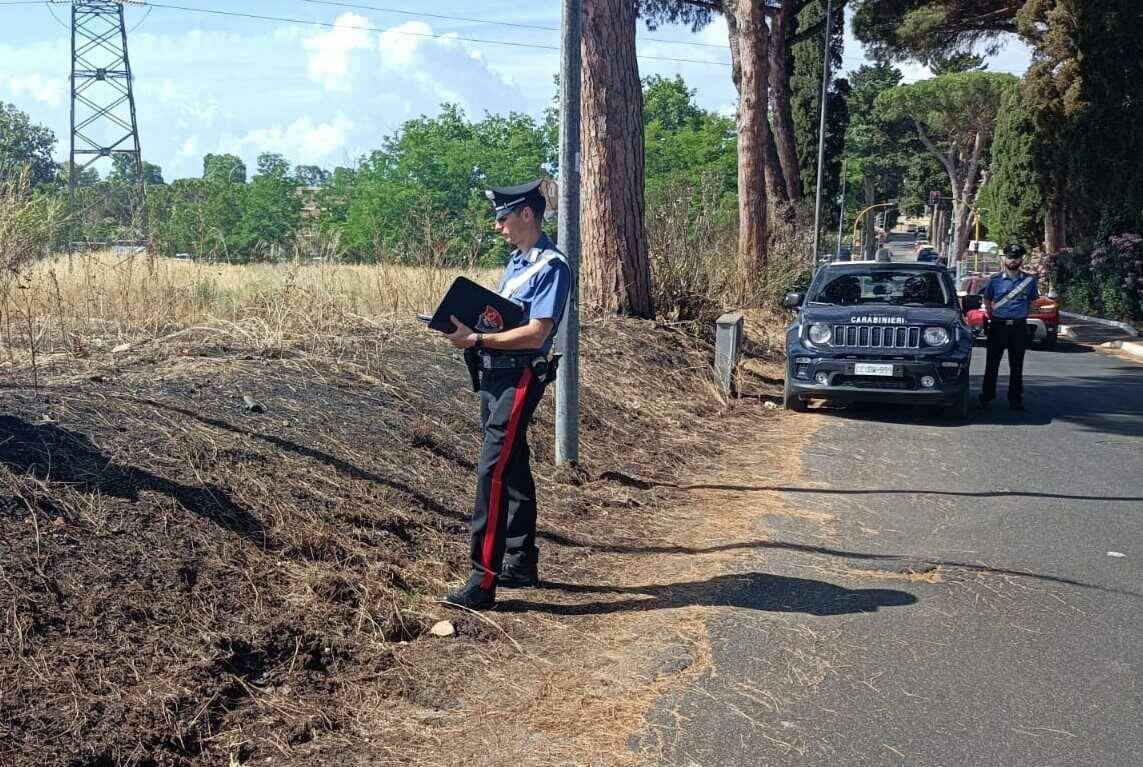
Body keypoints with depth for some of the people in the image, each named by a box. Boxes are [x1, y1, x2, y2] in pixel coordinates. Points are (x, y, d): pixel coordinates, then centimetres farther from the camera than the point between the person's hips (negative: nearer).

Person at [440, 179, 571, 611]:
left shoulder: (551, 267, -14)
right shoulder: (517, 261, 15)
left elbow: (535, 333, -22)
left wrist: (477, 339, -24)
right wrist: (467, 325, -1)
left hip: (519, 378, -10)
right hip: (495, 375, 10)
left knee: (493, 471, -12)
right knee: (512, 469, 16)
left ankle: (483, 581, -8)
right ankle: (522, 563, 28)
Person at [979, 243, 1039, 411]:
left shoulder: (1029, 280, 5)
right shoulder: (995, 279, 1)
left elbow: (1031, 301, 15)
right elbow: (987, 301, 10)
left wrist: (1022, 315, 8)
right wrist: (992, 318, 5)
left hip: (1019, 326, 1)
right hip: (998, 326, -1)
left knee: (1017, 366, 7)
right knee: (992, 364, 2)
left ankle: (1015, 399, 14)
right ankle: (986, 397, 9)